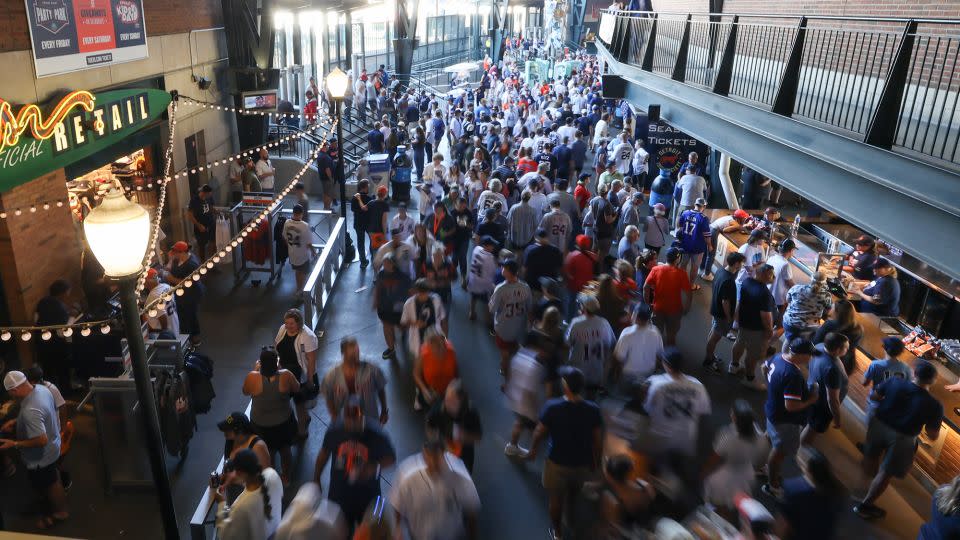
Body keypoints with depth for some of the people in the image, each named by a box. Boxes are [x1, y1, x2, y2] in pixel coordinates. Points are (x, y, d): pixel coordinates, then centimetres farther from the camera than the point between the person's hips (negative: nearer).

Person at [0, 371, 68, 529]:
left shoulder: (30, 411, -41)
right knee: (52, 477, 33)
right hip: (53, 445, 8)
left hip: (41, 456, -8)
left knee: (44, 484, 19)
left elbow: (42, 440, -36)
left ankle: (59, 512, 41)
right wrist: (15, 421, 2)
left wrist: (14, 444, -26)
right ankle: (58, 495, 57)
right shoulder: (41, 388, -13)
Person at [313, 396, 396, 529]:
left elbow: (391, 459, -11)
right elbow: (324, 453, 0)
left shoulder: (377, 434, -25)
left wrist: (374, 467, -30)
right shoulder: (334, 430, -19)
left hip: (368, 496, -1)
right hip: (339, 494, 1)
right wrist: (316, 479, 9)